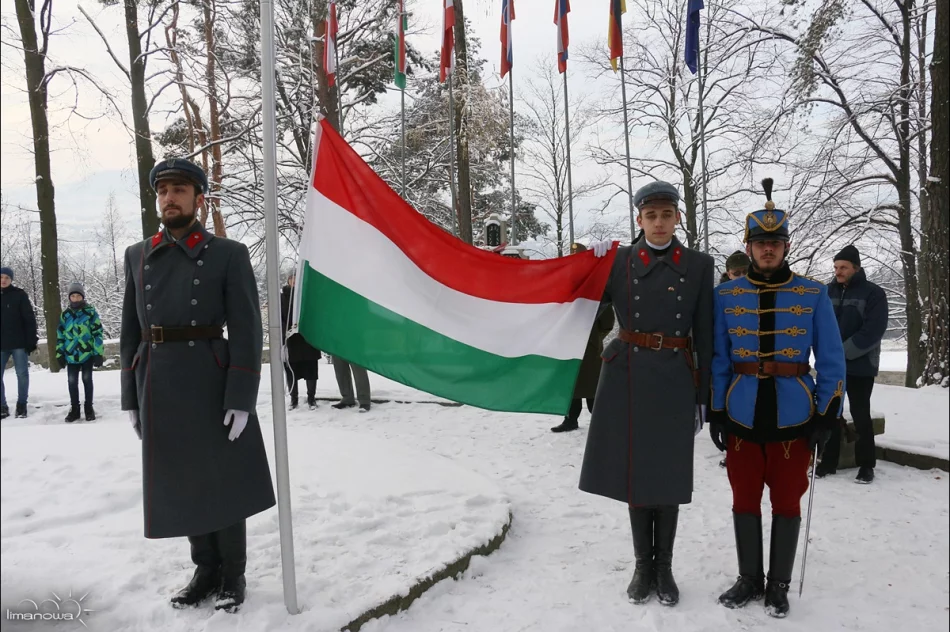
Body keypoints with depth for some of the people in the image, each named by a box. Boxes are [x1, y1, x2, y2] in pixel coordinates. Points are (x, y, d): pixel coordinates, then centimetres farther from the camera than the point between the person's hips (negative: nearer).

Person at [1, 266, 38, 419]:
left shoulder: (19, 295, -4)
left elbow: (30, 319, -6)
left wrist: (31, 340, -12)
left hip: (19, 343, -3)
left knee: (22, 374, 4)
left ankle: (21, 405, 16)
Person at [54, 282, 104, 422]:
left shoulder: (91, 312, -4)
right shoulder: (65, 314, 6)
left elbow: (97, 333, -6)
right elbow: (60, 335, 10)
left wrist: (98, 353, -10)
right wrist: (59, 354, 5)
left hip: (87, 353, -3)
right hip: (71, 355, 3)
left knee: (87, 380, 7)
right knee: (72, 382, 8)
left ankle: (89, 408, 18)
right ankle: (74, 409, 20)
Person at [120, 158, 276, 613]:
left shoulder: (229, 254, -3)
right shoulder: (138, 256, 10)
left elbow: (247, 331, -8)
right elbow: (131, 332, 12)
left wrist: (241, 400, -14)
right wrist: (131, 399, 7)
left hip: (213, 386, -4)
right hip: (159, 389, 4)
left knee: (224, 483, 7)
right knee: (181, 485, 13)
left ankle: (233, 576, 24)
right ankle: (206, 570, 30)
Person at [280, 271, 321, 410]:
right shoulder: (282, 297, 6)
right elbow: (278, 318, 0)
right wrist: (285, 331, -16)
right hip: (290, 340, 0)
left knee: (311, 370, 2)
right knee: (291, 372, 4)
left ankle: (311, 398, 13)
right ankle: (294, 399, 15)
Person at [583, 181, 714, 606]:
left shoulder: (699, 265, 3)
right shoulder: (618, 261, 3)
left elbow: (705, 335, 3)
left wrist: (704, 395, 1)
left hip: (675, 380, 0)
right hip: (627, 377, 1)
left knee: (668, 476, 6)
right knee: (634, 473, 8)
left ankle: (664, 569, 23)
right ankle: (643, 566, 24)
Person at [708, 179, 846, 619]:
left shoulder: (813, 295, -1)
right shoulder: (726, 295, 1)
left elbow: (831, 360, 2)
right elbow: (717, 360, 5)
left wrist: (826, 416, -3)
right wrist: (715, 412, 1)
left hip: (793, 417, -1)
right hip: (741, 417, 1)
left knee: (787, 502, 9)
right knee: (744, 500, 10)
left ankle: (779, 585, 25)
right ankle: (749, 579, 27)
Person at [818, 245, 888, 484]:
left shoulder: (873, 293, -7)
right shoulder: (828, 292, 5)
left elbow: (874, 330, -15)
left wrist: (843, 352, -18)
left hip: (860, 366, -4)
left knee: (861, 415, 3)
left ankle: (866, 464, 16)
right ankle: (829, 461, 18)